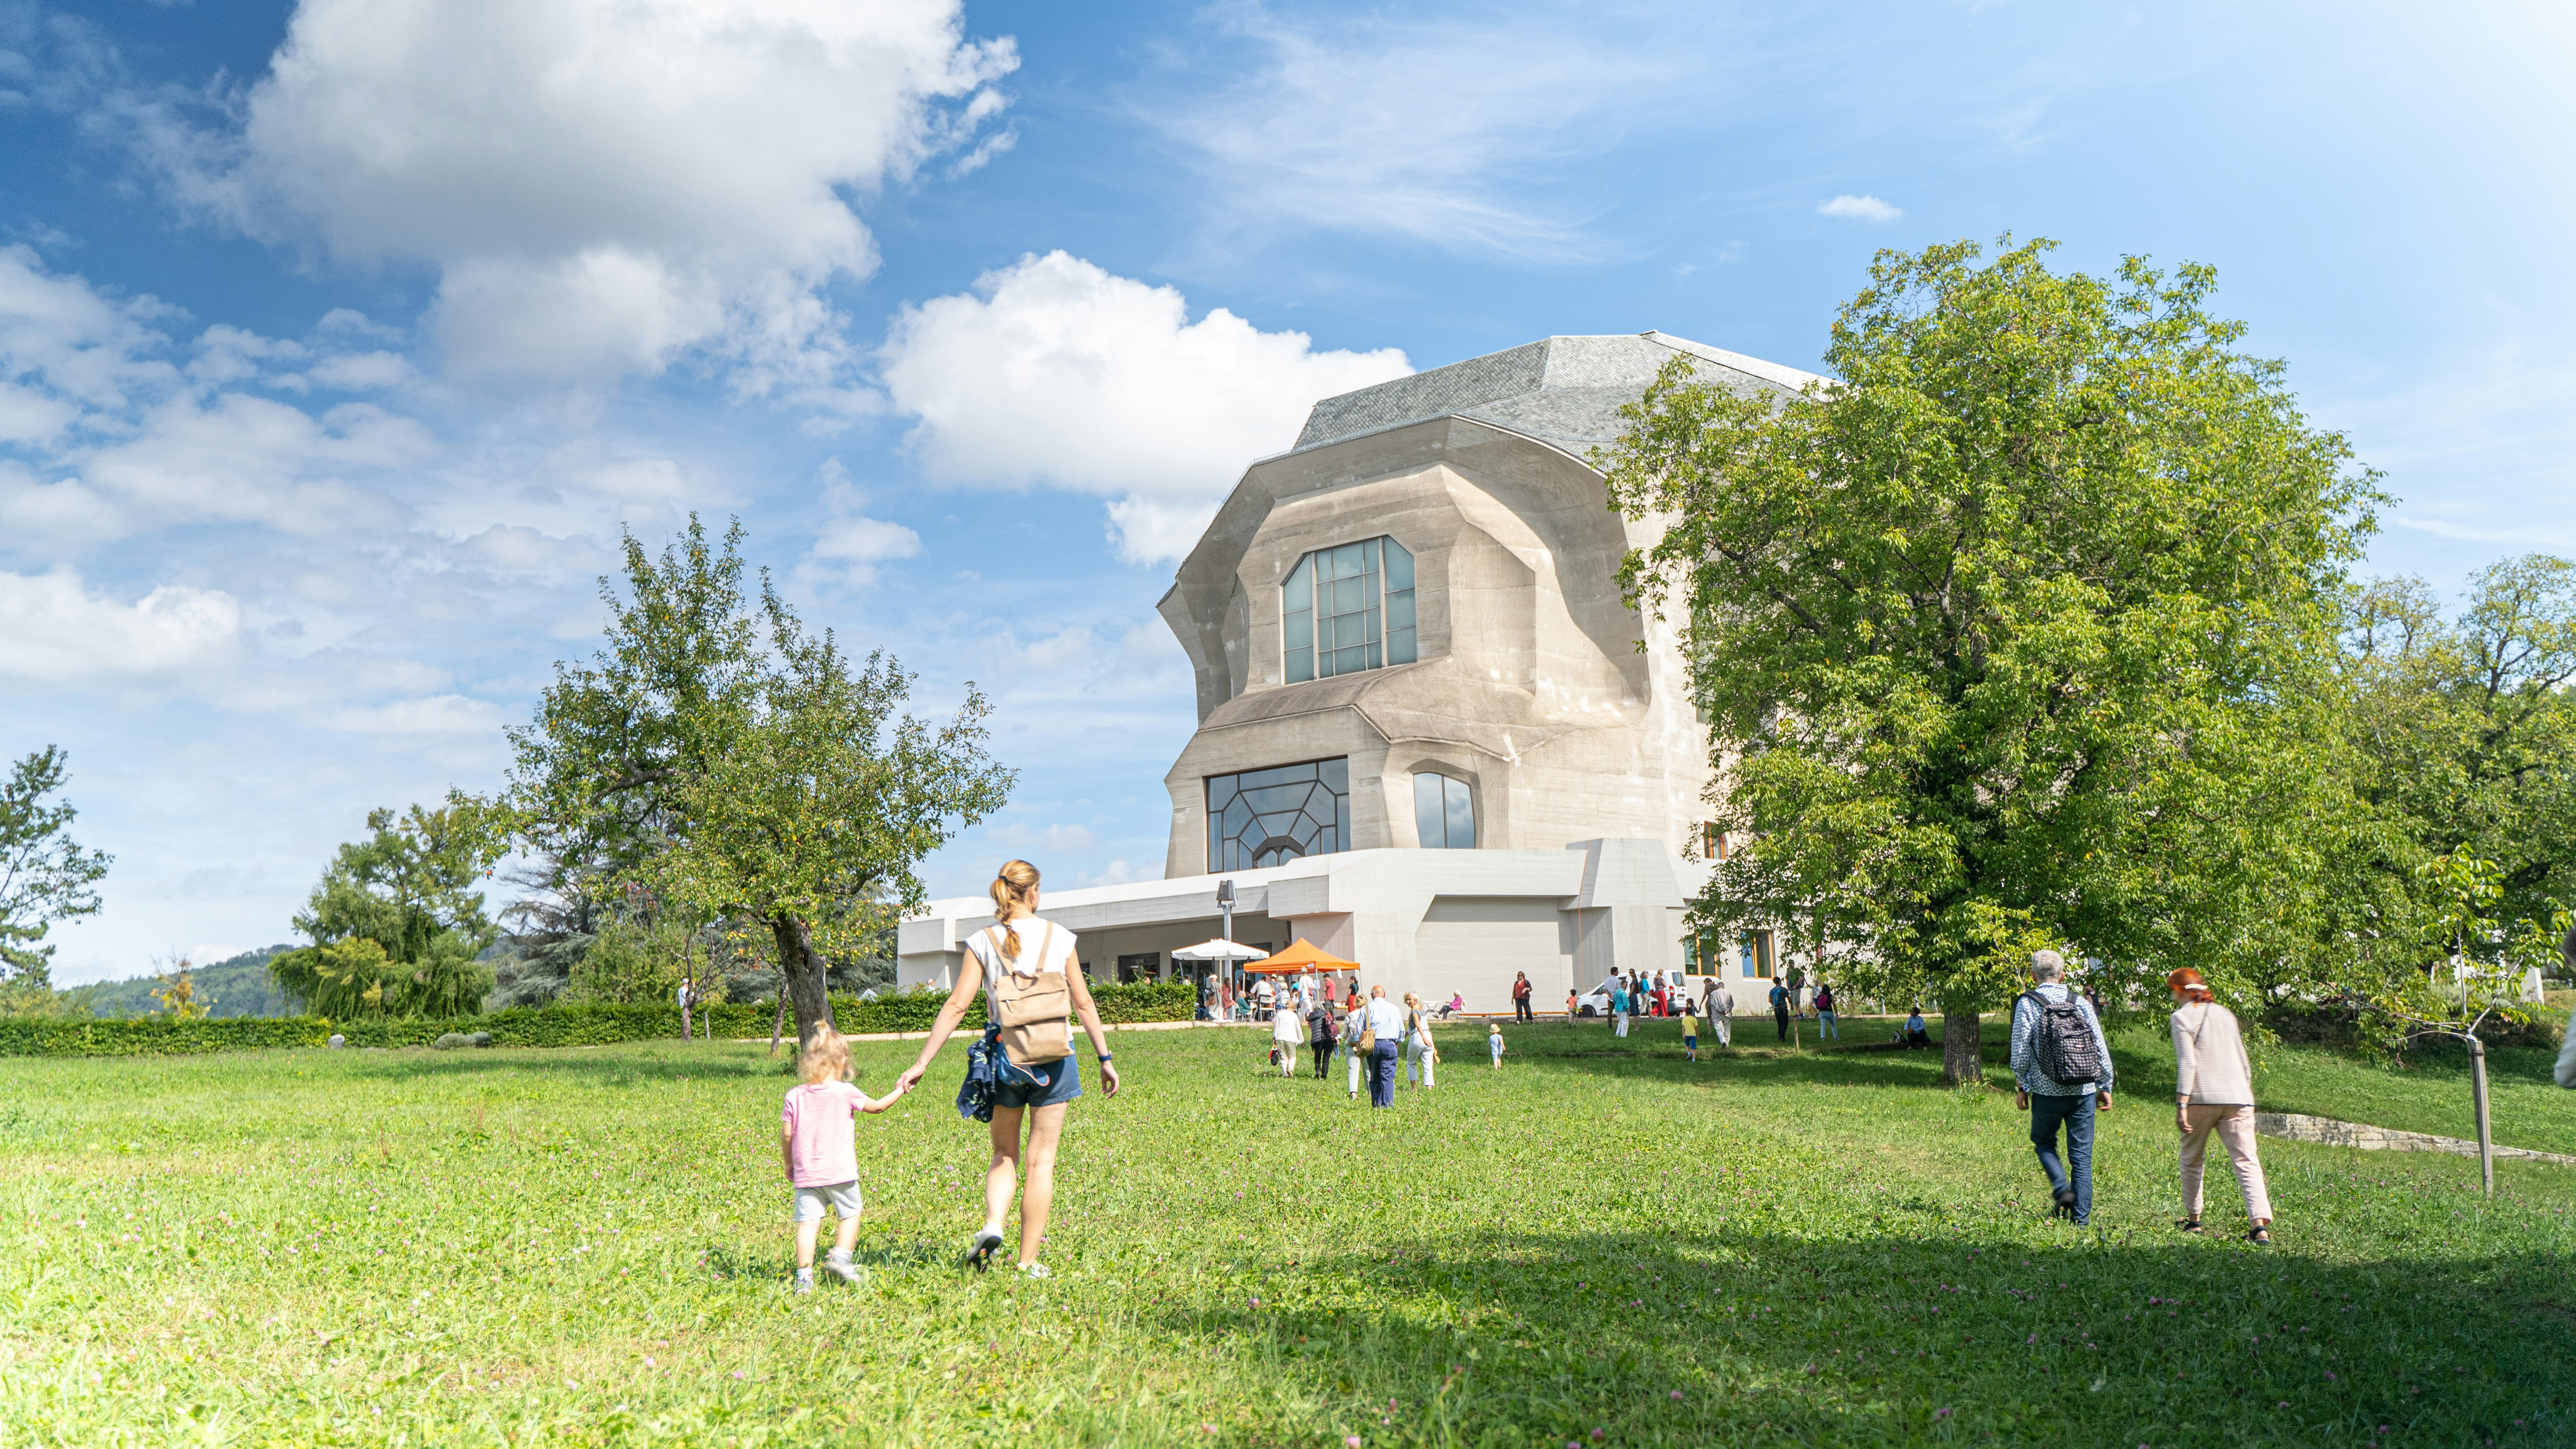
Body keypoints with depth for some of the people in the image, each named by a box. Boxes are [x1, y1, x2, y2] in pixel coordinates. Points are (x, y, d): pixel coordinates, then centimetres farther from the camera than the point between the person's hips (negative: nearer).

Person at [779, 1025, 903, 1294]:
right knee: (851, 1214, 16)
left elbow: (786, 1134, 0)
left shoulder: (795, 1095, 1)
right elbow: (876, 1106, 8)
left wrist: (789, 1164, 15)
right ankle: (840, 1256, 4)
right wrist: (900, 1091, 24)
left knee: (808, 1222, 3)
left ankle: (804, 1274, -3)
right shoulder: (845, 1092, -6)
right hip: (840, 1173, -2)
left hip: (806, 1175, 2)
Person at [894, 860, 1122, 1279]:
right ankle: (1029, 1261, 7)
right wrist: (1105, 1059, 11)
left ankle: (992, 1225, -7)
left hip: (1004, 1057, 1)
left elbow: (956, 1006, -7)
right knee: (1041, 1159, 6)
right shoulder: (1059, 937, 0)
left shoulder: (983, 942, -2)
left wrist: (921, 1063, -3)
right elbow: (1083, 1003, 3)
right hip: (1054, 1057, 0)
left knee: (1004, 1154, 18)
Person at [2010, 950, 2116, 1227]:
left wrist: (2022, 1087, 5)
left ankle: (2063, 1189, -2)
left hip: (2047, 1090, -2)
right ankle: (2082, 1215, 8)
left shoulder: (2027, 1004, -5)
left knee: (2044, 1142, 19)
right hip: (2083, 1090, 2)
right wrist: (2105, 1087, 14)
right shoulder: (2080, 1003, 4)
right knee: (2082, 1153, 8)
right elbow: (2100, 1048, 5)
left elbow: (2021, 1051, -7)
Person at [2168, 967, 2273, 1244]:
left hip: (2202, 1098, -4)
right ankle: (2261, 1225, -20)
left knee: (2192, 1160, 14)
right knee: (2247, 1162, -4)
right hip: (2237, 1097, 4)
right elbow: (2244, 1063, 23)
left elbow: (2187, 1063, -11)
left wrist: (2181, 1104, -14)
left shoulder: (2183, 1017, 0)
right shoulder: (2226, 1014, 19)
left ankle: (2193, 1219, 23)